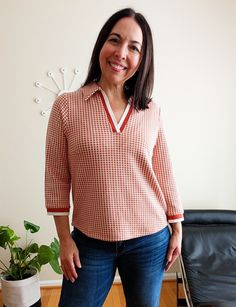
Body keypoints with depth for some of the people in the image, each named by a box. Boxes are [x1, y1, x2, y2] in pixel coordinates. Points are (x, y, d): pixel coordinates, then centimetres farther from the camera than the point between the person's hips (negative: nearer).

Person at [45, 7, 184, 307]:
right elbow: (57, 179, -5)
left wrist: (176, 228, 8)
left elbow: (164, 173, 4)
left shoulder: (152, 111, -2)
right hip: (90, 242, -1)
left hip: (150, 240, 2)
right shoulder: (66, 106, -8)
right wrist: (65, 239, -3)